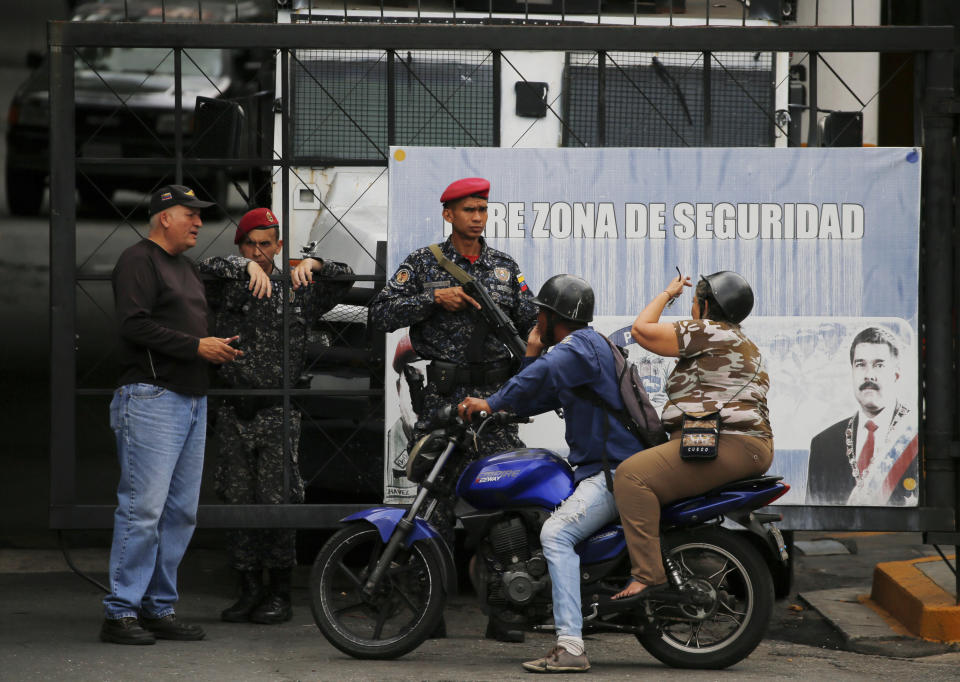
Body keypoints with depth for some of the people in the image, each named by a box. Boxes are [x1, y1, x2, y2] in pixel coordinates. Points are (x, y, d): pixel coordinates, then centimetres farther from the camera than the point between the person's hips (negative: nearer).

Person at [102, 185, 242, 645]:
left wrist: (218, 349, 10)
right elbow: (136, 324, -17)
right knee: (143, 508, -12)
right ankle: (120, 612, -10)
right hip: (151, 396, -9)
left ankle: (159, 607, 13)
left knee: (181, 512, 8)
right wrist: (197, 346, -16)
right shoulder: (139, 261, -6)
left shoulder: (186, 267, 23)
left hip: (192, 398, 9)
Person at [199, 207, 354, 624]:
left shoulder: (296, 294, 8)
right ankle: (249, 590, 11)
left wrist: (312, 263, -14)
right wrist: (247, 268, -26)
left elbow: (345, 279, 3)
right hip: (233, 413, 2)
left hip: (278, 415, -2)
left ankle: (280, 594, 1)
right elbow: (207, 269, -11)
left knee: (277, 501, -7)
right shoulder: (226, 290, 8)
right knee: (236, 502, 3)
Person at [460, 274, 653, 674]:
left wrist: (490, 403, -22)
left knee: (556, 533, -26)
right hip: (595, 468, 11)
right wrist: (532, 351, 16)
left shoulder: (580, 346, -9)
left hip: (614, 472, -11)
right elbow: (530, 403, 24)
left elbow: (540, 375, -30)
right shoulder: (582, 347, 24)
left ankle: (570, 648, -37)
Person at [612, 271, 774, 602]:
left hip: (726, 447, -11)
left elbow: (642, 330, -7)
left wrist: (666, 294, 7)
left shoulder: (707, 332, -7)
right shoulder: (743, 344, 26)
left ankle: (647, 574, -33)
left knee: (632, 474, -23)